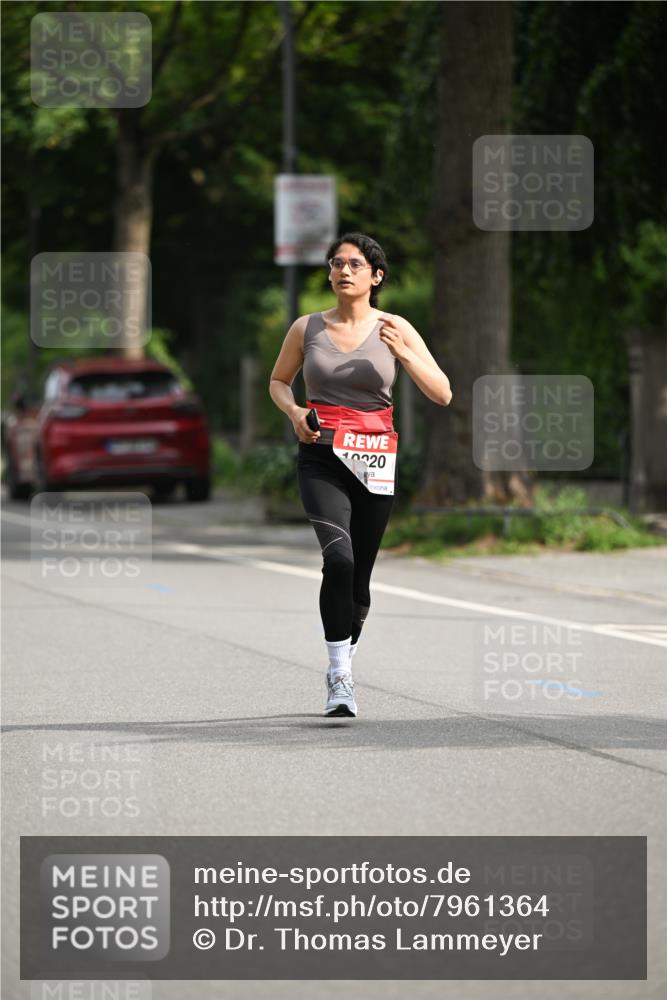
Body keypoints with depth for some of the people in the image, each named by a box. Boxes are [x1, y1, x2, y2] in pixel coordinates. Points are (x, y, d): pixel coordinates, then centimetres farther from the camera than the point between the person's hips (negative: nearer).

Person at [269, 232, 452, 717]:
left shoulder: (395, 329, 3)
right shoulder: (307, 328, 5)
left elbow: (442, 394, 0)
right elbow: (278, 381, 21)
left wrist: (403, 353, -15)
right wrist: (293, 410, -1)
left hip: (374, 462, 1)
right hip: (321, 457, -1)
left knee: (359, 575, 5)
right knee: (339, 556, -24)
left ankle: (344, 664, 30)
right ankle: (339, 676, -22)